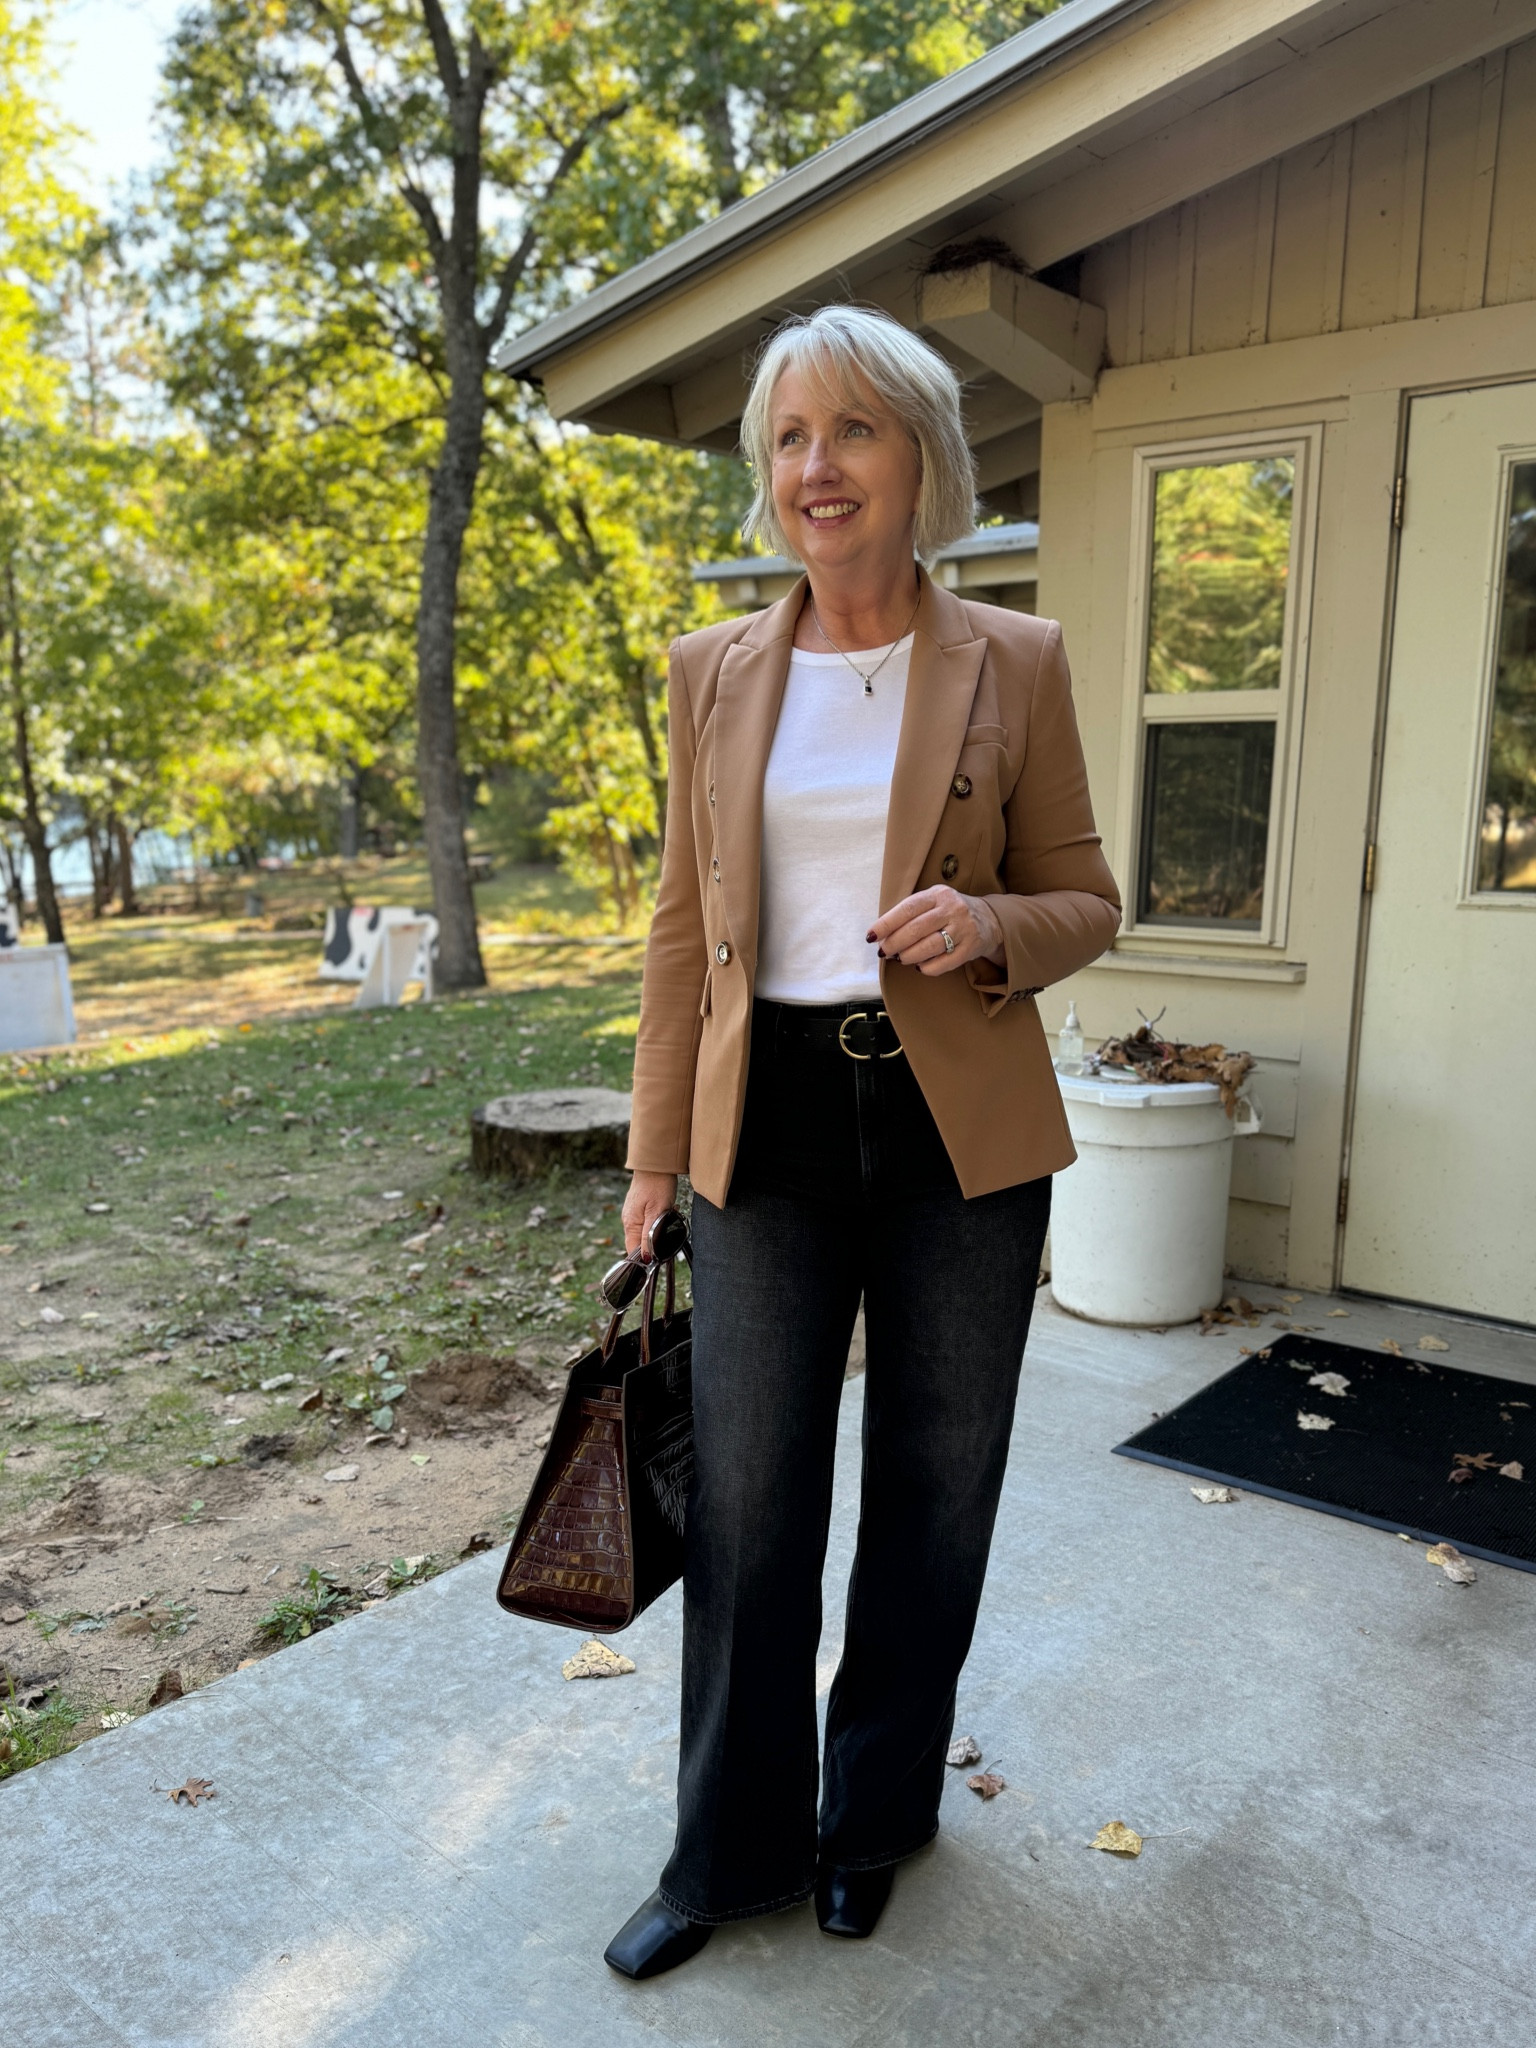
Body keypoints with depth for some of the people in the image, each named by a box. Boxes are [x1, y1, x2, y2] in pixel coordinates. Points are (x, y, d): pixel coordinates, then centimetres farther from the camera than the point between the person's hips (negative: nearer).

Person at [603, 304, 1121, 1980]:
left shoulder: (1014, 663, -1)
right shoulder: (714, 672, 4)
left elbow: (1084, 901, 4)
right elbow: (686, 929, 6)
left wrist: (988, 928, -20)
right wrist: (655, 1156, 5)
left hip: (961, 1132, 0)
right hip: (770, 1124, 1)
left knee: (932, 1493, 13)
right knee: (745, 1500, 8)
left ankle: (876, 1817, 39)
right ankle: (733, 1850, 32)